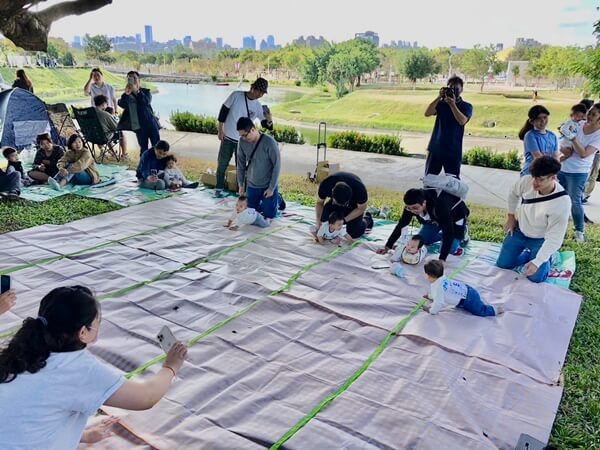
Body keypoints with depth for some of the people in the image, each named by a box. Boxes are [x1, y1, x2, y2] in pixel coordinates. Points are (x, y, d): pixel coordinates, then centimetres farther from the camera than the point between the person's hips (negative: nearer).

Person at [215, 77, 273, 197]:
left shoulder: (258, 106, -4)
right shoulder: (236, 95, -10)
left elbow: (264, 124, -4)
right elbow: (224, 110, -4)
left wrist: (269, 120, -29)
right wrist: (220, 130, -6)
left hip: (243, 140, 1)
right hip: (227, 137, -1)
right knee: (222, 164, 8)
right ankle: (219, 188, 23)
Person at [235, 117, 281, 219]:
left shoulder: (269, 142, -22)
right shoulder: (242, 142, -9)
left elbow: (277, 166, -16)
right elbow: (241, 163, 3)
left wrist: (271, 188, -14)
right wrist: (241, 184, 3)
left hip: (268, 185, -4)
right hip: (251, 186, 4)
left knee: (269, 214, 2)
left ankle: (277, 198, 32)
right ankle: (262, 200, 38)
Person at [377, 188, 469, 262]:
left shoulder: (440, 205, -45)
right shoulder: (412, 205, -28)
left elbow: (448, 231, -44)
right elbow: (401, 225, -17)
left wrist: (442, 259, -50)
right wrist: (388, 247, -19)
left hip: (456, 216, -5)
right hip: (435, 218, 6)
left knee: (450, 249, -14)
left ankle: (461, 233, 14)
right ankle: (444, 235, 23)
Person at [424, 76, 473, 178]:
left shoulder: (466, 106, 3)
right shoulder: (441, 103, 7)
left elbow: (462, 121, -15)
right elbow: (427, 113, -8)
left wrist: (452, 104, -17)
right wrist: (438, 98, -12)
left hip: (453, 150, -2)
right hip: (435, 148, 2)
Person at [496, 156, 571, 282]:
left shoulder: (562, 202, -36)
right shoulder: (526, 181, -25)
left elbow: (554, 238, -31)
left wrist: (537, 262, -36)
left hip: (541, 240, -4)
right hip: (519, 231, 4)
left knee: (536, 277, -7)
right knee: (502, 264, 5)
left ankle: (547, 258, 25)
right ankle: (529, 254, 31)